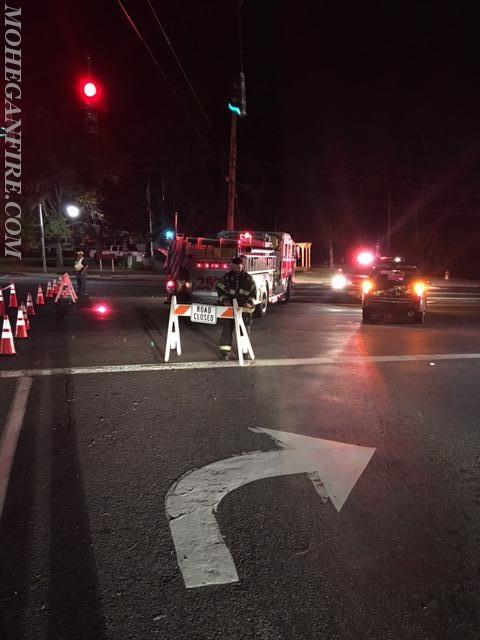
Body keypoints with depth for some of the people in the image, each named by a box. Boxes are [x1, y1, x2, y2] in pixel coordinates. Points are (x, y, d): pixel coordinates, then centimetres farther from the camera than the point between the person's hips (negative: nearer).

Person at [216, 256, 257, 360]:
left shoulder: (248, 278, 3)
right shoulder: (227, 277, 2)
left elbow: (253, 292, 5)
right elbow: (220, 289, 5)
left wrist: (249, 302, -10)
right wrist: (224, 300, -9)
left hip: (244, 308, 1)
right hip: (229, 307, 0)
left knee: (245, 329, 4)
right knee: (227, 328, -4)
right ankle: (225, 350, 0)